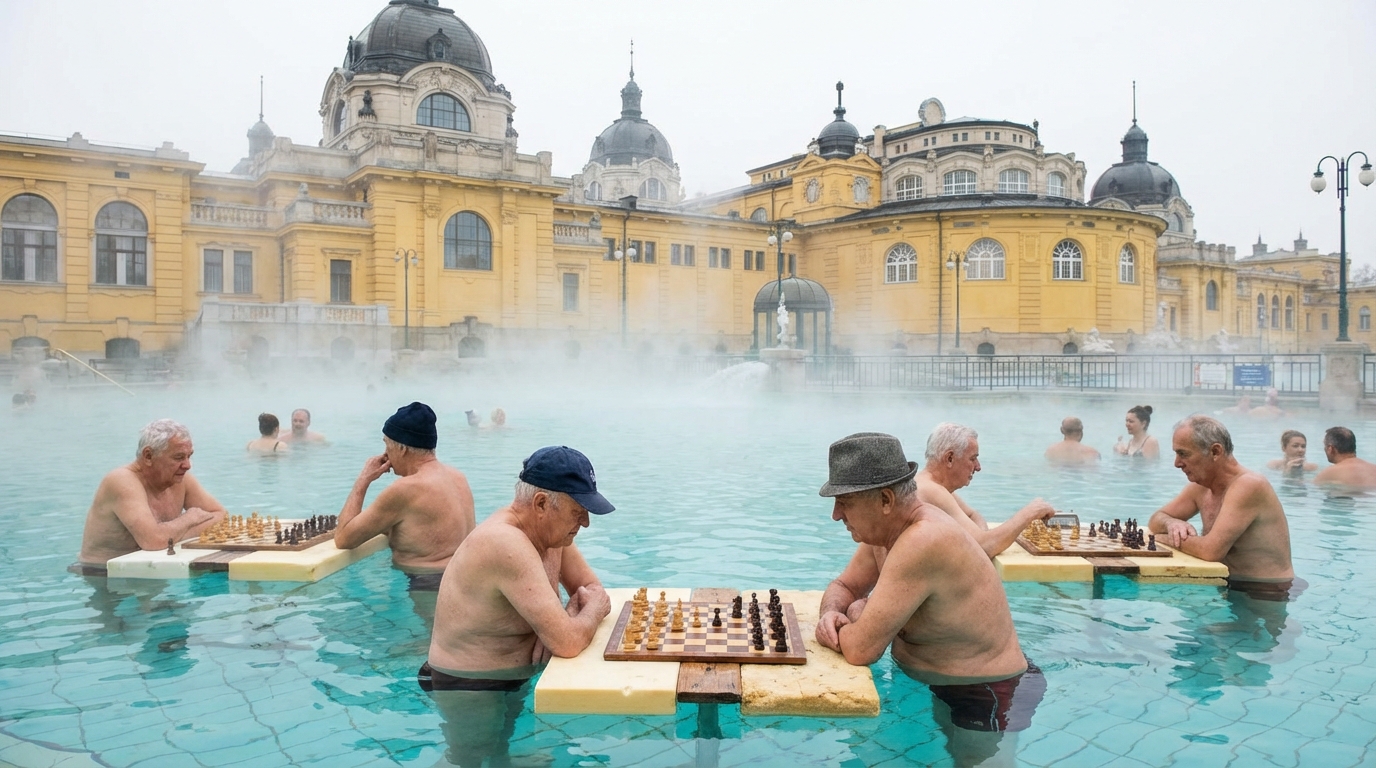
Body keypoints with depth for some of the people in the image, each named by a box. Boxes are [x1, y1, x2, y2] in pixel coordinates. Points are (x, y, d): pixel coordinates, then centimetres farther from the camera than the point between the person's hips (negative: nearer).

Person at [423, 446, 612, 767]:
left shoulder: (550, 528, -6)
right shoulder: (507, 545, -35)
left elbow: (594, 591, 3)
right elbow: (568, 643, -37)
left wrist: (568, 618, -19)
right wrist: (591, 611, -16)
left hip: (514, 679, 9)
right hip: (469, 689, -9)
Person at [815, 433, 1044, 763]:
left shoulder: (922, 543, -34)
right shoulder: (885, 528, -5)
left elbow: (859, 649, -33)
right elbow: (844, 586, 10)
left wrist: (857, 618, -10)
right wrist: (831, 613, -12)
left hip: (985, 698, -8)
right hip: (935, 684, 9)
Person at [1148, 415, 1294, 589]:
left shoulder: (1248, 486, -21)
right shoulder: (1200, 487, 2)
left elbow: (1211, 551, -30)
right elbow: (1156, 520, 12)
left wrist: (1174, 538, -12)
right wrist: (1172, 524, -10)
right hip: (1231, 586, 7)